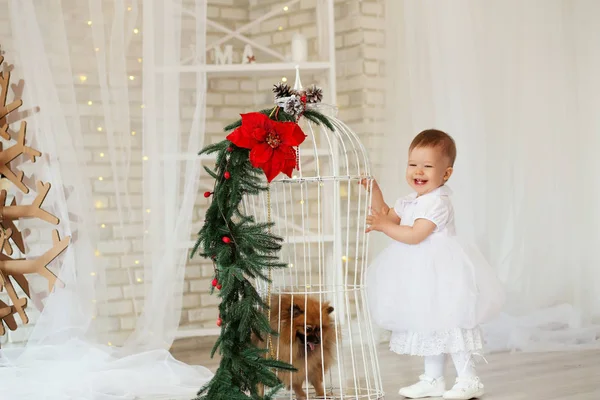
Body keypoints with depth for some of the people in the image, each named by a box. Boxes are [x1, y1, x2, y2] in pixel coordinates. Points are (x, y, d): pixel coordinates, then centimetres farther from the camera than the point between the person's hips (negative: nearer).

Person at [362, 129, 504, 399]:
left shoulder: (437, 202, -19)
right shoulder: (411, 201, 11)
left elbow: (415, 235, -25)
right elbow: (388, 215, 22)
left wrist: (384, 226, -20)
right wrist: (374, 191, 11)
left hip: (440, 273, -10)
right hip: (422, 274, 10)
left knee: (447, 325, -8)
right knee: (428, 326, 17)